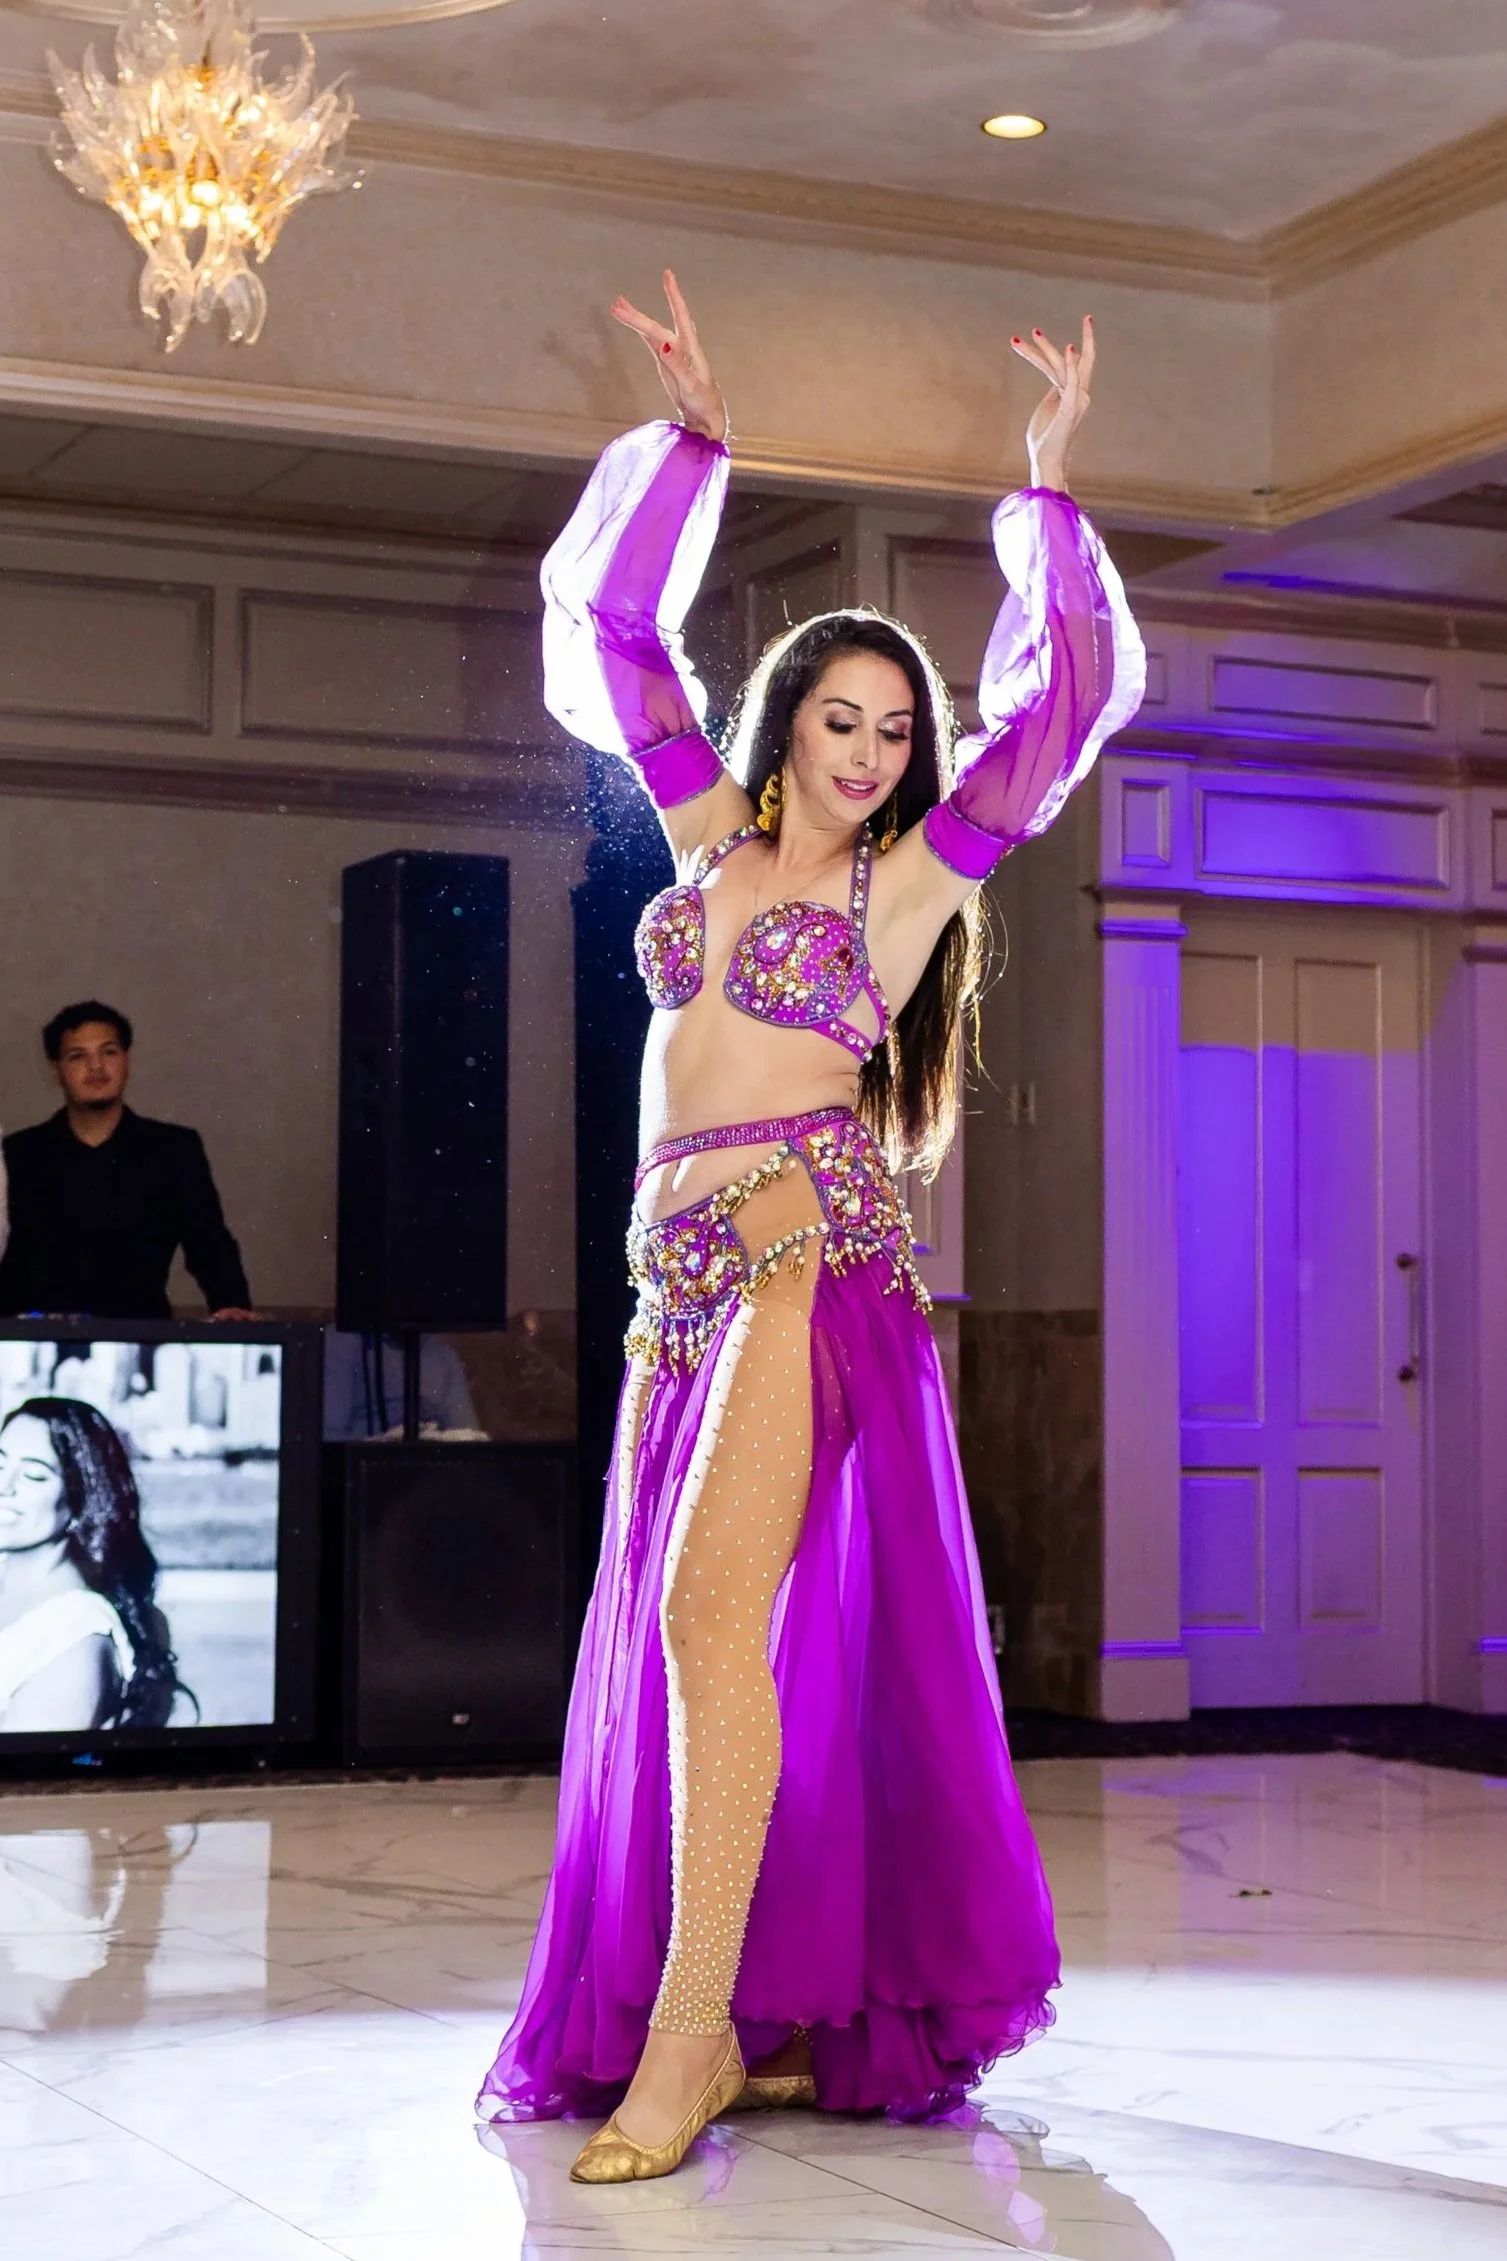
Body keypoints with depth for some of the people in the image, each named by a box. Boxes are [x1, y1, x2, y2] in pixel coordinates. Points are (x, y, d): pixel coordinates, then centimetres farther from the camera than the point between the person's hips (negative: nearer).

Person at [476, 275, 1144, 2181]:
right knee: (670, 1638, 4)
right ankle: (791, 2011, 12)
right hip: (681, 1262, 6)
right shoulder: (708, 829, 16)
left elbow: (1066, 689, 2)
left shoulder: (919, 870, 6)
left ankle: (697, 2028, -19)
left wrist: (1048, 488, 3)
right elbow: (615, 618, 18)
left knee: (714, 1610, -19)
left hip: (806, 1244, -6)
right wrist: (691, 440, 13)